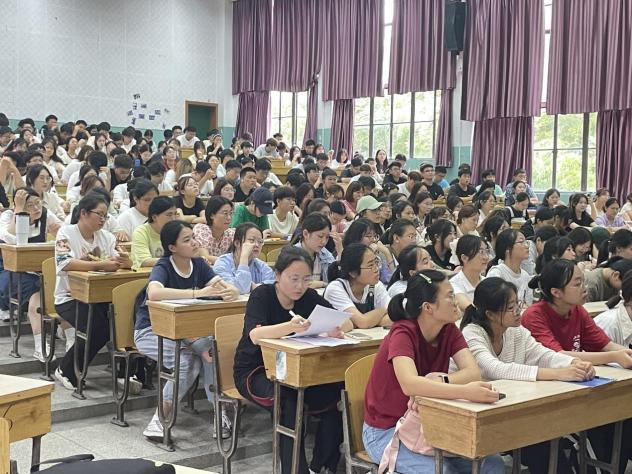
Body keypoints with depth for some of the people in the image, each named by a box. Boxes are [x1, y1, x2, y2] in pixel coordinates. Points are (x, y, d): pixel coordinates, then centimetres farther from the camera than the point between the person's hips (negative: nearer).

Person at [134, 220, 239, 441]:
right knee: (185, 361, -30)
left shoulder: (198, 264, -2)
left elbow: (227, 288, -12)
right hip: (150, 331, -5)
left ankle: (219, 412, -16)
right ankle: (158, 421, -15)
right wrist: (198, 293, -46)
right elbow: (154, 293, -42)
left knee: (212, 346, -24)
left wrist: (230, 292, -37)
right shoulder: (163, 267, -19)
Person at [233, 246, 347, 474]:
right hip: (254, 371, -4)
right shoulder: (262, 295, -16)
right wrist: (291, 326, -53)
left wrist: (338, 329, -36)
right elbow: (255, 335, -34)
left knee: (333, 396, -21)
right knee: (287, 400, -35)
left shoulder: (309, 297, -2)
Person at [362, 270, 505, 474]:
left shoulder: (449, 330, -4)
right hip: (387, 431, -6)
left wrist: (441, 380, -36)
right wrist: (466, 392, -52)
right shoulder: (402, 333, -23)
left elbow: (473, 372, -18)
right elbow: (410, 384, -41)